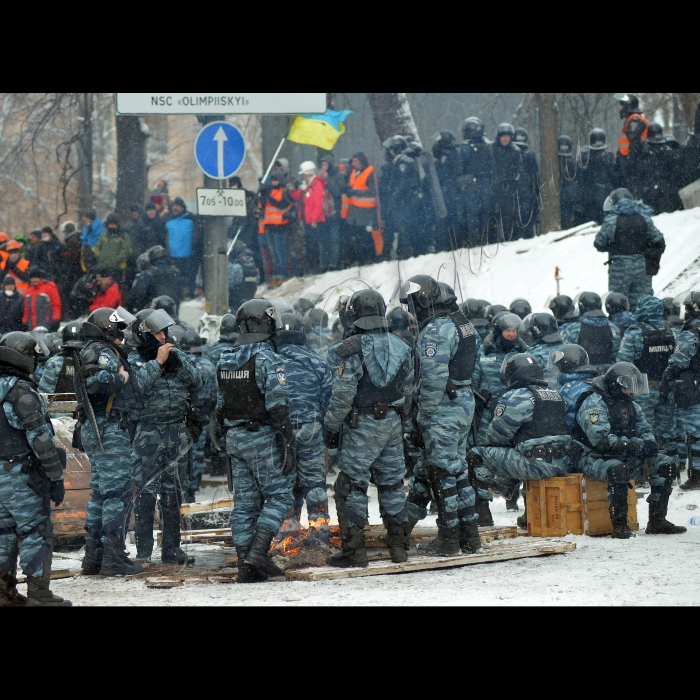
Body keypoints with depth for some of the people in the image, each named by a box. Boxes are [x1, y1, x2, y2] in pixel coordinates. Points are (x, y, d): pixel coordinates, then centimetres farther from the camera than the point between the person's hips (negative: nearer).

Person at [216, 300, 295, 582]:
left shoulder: (225, 361, 10)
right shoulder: (267, 359, -14)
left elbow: (220, 407, 15)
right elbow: (278, 407, -18)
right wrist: (288, 444, -16)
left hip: (234, 439, 7)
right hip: (262, 436, -7)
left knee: (244, 502, 9)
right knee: (278, 495, 0)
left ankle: (246, 564, 8)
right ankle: (258, 552, -14)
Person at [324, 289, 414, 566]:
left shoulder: (354, 349, -14)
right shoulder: (401, 348, 6)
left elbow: (342, 395, -16)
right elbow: (408, 390, 12)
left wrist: (331, 427, -8)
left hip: (361, 426, -6)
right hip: (393, 424, 6)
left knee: (351, 485, -1)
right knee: (392, 483, 14)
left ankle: (354, 549, -4)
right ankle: (399, 545, 18)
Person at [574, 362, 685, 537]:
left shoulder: (630, 404, 15)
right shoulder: (593, 403, -14)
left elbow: (644, 430, 16)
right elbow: (601, 439, -26)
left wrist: (649, 443, -12)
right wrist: (640, 445, -27)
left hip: (625, 458, 8)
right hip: (593, 458, -8)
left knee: (666, 463, -5)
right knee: (617, 469, -41)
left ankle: (657, 521, -5)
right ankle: (619, 524, -32)